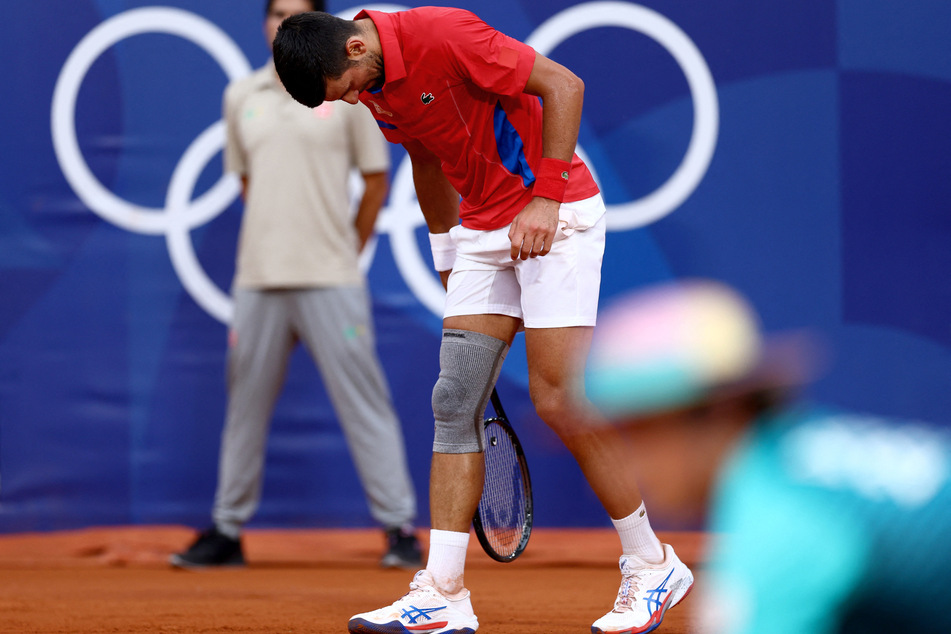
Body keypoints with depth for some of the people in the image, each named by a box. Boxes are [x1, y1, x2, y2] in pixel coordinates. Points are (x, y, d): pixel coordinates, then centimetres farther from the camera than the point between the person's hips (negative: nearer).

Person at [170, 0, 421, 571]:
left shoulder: (347, 93, 1)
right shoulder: (241, 97, 11)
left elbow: (376, 180, 6)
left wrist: (346, 251, 6)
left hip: (331, 282, -3)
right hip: (259, 279, 3)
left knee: (364, 404, -5)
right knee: (245, 405, 8)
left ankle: (401, 528, -1)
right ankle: (228, 531, 16)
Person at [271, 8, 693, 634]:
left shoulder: (443, 35, -21)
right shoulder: (374, 87, 4)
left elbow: (564, 84, -20)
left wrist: (545, 198, -22)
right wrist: (450, 268, 22)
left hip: (556, 214, -8)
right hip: (483, 229, 8)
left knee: (557, 400, -11)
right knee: (454, 401, -1)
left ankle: (652, 563, 4)